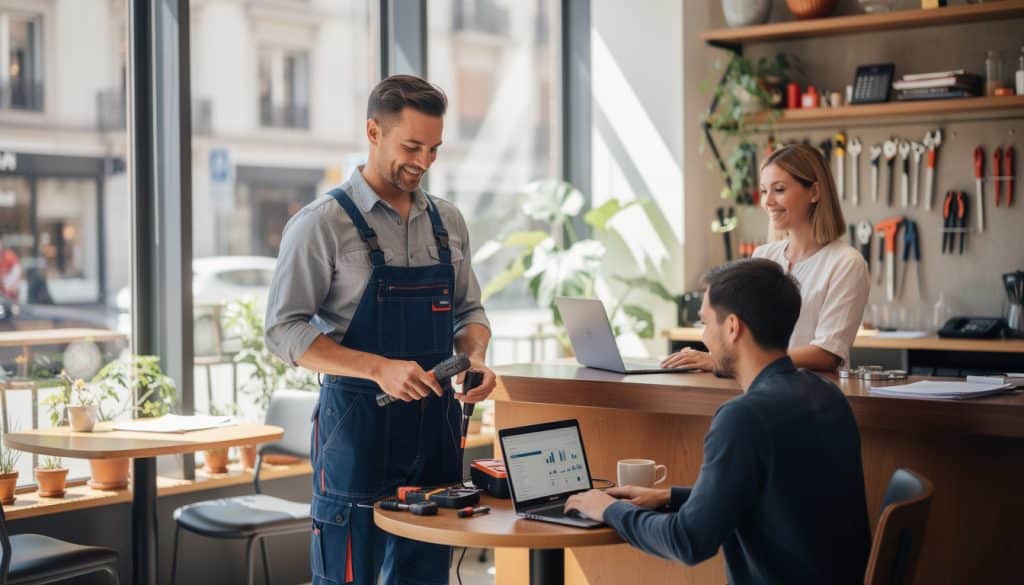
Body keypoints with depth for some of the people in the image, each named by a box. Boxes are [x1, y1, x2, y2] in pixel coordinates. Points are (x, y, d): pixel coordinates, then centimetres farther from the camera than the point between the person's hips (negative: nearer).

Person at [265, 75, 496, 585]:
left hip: (436, 424, 6)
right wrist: (379, 368, -23)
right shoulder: (323, 224, -8)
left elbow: (469, 311, 18)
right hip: (358, 423, -5)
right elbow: (284, 330, -12)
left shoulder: (448, 222, 10)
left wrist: (475, 358, -5)